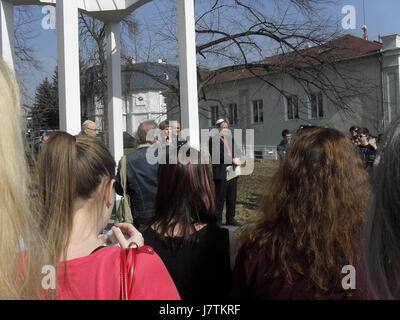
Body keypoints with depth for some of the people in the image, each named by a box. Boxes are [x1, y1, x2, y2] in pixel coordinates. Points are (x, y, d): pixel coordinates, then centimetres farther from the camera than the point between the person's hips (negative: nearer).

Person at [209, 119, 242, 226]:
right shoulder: (213, 139, -4)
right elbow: (216, 155, -15)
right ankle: (218, 220, 7)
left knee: (232, 198, 11)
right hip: (221, 173, -7)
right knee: (220, 198, -2)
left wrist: (237, 160, -2)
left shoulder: (231, 139, 19)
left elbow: (236, 152, 21)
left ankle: (230, 219, 21)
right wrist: (232, 160, -20)